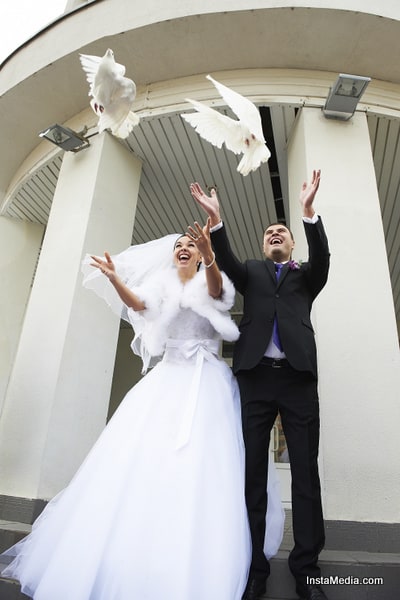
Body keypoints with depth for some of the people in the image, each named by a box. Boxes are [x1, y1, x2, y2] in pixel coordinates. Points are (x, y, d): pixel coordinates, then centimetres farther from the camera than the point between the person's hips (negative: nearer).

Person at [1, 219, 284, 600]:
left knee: (199, 466, -10)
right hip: (167, 377, 3)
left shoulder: (208, 281, 7)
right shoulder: (163, 285, 16)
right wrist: (115, 279, -23)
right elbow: (138, 303, -4)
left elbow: (216, 291, -18)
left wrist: (210, 256, -38)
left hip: (206, 381, -2)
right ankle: (124, 565, 9)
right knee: (144, 458, -4)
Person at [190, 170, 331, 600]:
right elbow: (226, 262, 1)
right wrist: (215, 218, -14)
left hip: (297, 376, 0)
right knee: (251, 471, 2)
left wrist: (309, 211, -16)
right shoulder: (251, 273, 20)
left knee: (305, 471, 2)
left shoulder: (304, 276, 19)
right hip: (256, 375, 0)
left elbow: (322, 259, -2)